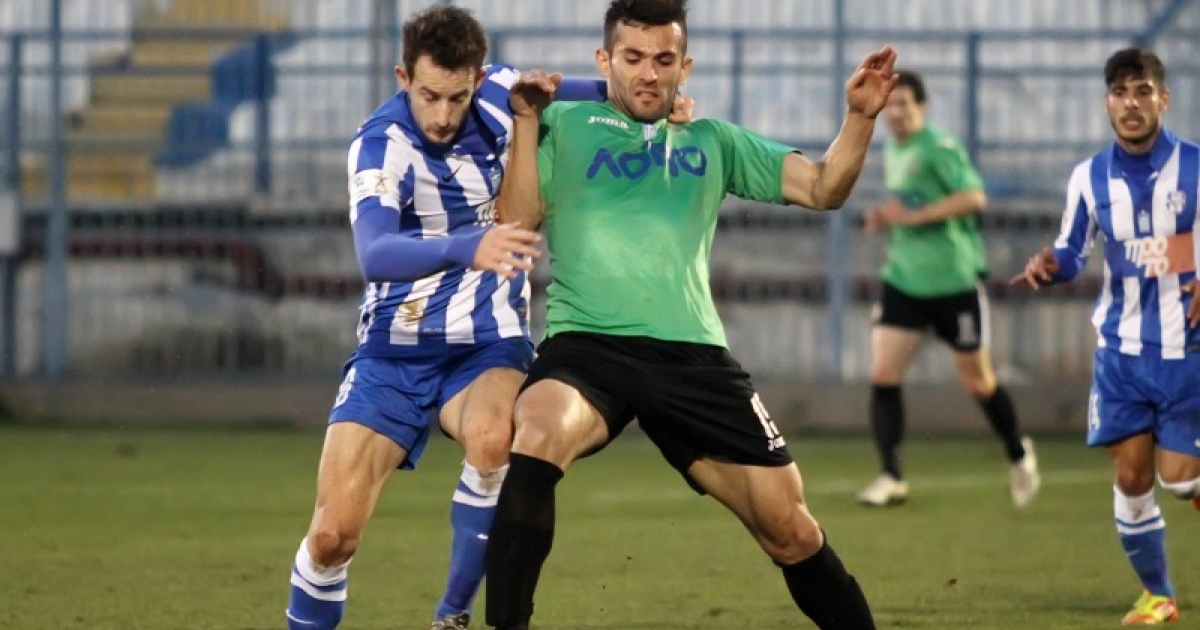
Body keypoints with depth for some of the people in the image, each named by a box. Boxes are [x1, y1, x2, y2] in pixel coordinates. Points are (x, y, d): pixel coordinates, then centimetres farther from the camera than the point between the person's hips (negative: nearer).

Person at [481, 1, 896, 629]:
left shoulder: (711, 141, 18)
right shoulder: (564, 125, 11)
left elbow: (823, 188, 13)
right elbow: (516, 221, 1)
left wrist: (860, 116, -3)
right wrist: (525, 122, -7)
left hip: (691, 355, 3)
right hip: (586, 344, -3)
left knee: (789, 527, 2)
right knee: (537, 437, -36)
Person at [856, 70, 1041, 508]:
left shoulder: (939, 147, -14)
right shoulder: (890, 151, 11)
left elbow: (974, 196, -25)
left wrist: (913, 215, -26)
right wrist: (886, 220, 4)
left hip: (954, 279, -6)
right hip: (904, 277, 6)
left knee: (977, 381, 6)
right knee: (883, 375, -9)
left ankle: (1018, 456, 31)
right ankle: (892, 479, -7)